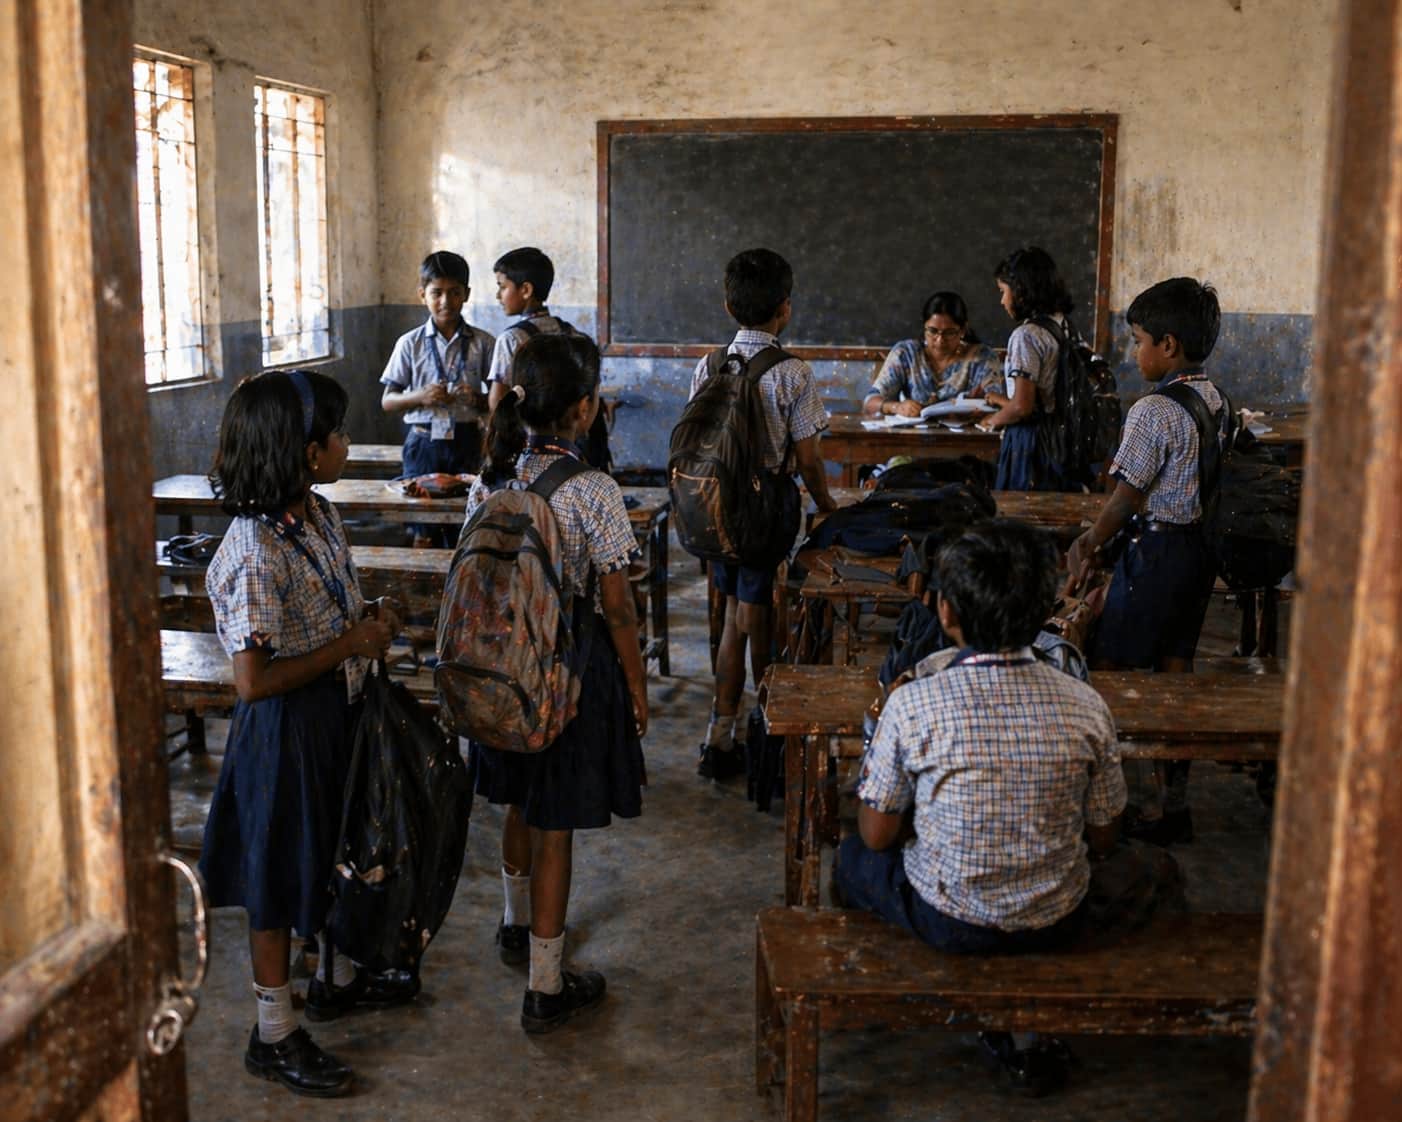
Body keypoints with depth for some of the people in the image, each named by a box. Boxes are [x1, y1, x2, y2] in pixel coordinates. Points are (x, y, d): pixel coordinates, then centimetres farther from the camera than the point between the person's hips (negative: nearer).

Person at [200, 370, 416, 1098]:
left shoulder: (318, 516, 0)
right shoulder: (255, 555, -28)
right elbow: (253, 681, -28)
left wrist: (370, 619, -5)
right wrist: (350, 645, -21)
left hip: (339, 711, 9)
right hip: (286, 729, -9)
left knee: (341, 851, 25)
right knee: (280, 879, 8)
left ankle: (338, 978, 47)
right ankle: (274, 1035, 26)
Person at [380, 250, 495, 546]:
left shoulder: (483, 343, 2)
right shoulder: (410, 343, 3)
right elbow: (387, 402, 5)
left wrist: (477, 399, -16)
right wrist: (420, 397, -15)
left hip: (466, 442, 0)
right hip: (424, 441, 0)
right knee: (424, 531, 3)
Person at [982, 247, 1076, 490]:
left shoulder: (1026, 335, -14)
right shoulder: (1065, 327, 10)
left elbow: (1022, 406, -19)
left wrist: (994, 420, 0)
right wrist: (1004, 401, 25)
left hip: (1029, 443, -8)